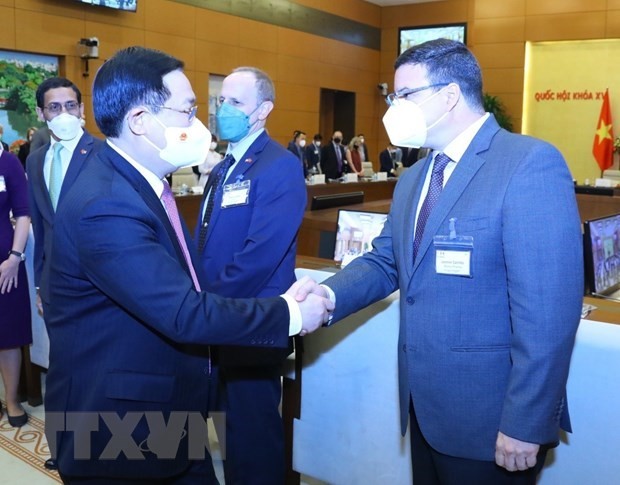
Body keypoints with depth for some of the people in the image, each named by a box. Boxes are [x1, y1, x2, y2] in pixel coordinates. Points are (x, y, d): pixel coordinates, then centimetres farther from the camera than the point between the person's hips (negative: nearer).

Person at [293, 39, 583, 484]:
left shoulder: (531, 163, -17)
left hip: (489, 415, -7)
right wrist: (329, 294, -9)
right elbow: (386, 261, 11)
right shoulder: (413, 178, 11)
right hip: (425, 405, 8)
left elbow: (548, 309, -21)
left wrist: (526, 425, -21)